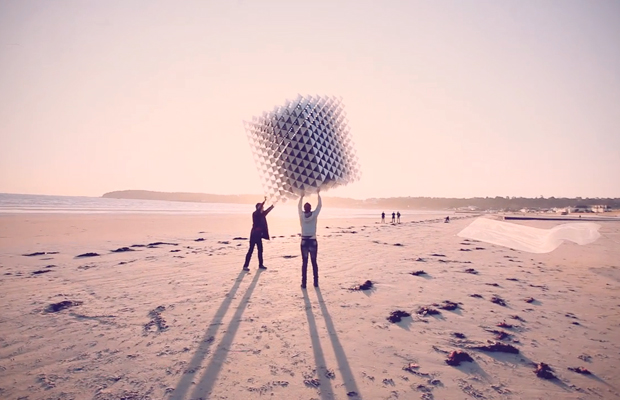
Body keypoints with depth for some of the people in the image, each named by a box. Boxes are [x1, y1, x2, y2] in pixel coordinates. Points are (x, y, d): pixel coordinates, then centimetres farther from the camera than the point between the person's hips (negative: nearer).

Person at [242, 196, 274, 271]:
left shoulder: (262, 214, 10)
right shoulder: (255, 214, -11)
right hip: (254, 234, -8)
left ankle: (260, 264, 22)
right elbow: (259, 209, -29)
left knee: (260, 250, 13)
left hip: (259, 235, 8)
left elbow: (268, 210, 16)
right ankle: (245, 265, -2)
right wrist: (264, 201, -36)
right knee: (251, 250, -6)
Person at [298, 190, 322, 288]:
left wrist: (302, 196, 25)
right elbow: (319, 205, 5)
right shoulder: (314, 215, -8)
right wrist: (318, 194, 15)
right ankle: (316, 282, 12)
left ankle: (304, 283, 5)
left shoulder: (302, 215, -4)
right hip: (313, 241, -1)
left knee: (304, 262, 5)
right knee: (314, 262, 8)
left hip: (304, 241, 1)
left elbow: (299, 206, 15)